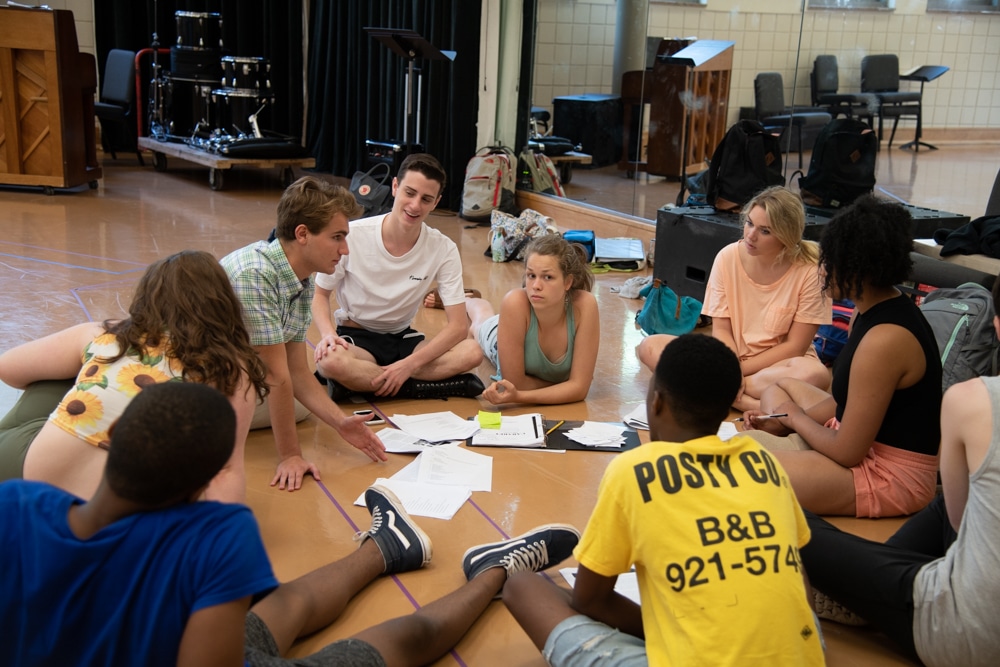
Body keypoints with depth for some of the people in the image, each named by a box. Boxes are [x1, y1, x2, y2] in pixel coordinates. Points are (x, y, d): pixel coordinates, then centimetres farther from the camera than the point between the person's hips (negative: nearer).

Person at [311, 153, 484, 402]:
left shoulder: (444, 250, -12)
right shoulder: (352, 235, -17)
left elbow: (458, 325, -14)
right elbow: (320, 295, -3)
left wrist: (409, 364, -26)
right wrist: (328, 333, -25)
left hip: (403, 338, 3)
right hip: (355, 336, -2)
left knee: (471, 352, -25)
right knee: (330, 361, -38)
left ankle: (358, 381, -20)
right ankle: (418, 387, -18)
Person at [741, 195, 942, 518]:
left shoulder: (884, 339, -28)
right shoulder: (868, 310, 2)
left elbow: (847, 452, -23)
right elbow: (847, 400, 11)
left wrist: (796, 417, -5)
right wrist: (779, 422, 2)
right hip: (867, 440, 11)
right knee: (780, 388, 26)